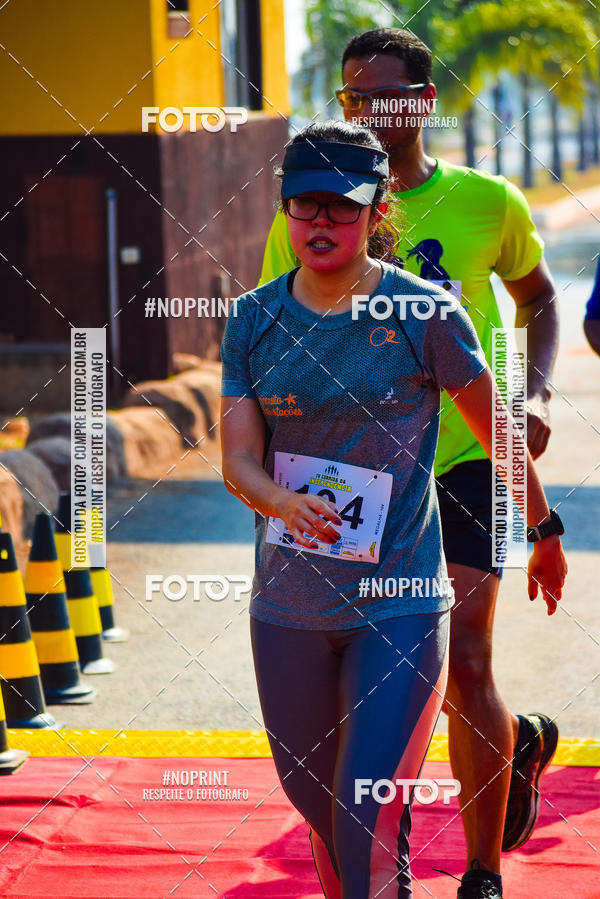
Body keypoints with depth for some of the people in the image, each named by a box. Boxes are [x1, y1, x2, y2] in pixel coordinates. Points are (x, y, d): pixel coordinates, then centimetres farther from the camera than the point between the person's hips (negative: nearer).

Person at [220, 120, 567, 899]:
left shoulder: (425, 315, -7)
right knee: (312, 798, 16)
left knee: (369, 820, -11)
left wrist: (545, 534, 16)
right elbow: (238, 461, -3)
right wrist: (286, 504, -26)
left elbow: (497, 431, 5)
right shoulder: (254, 321, 2)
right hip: (287, 603, 4)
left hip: (399, 605, -4)